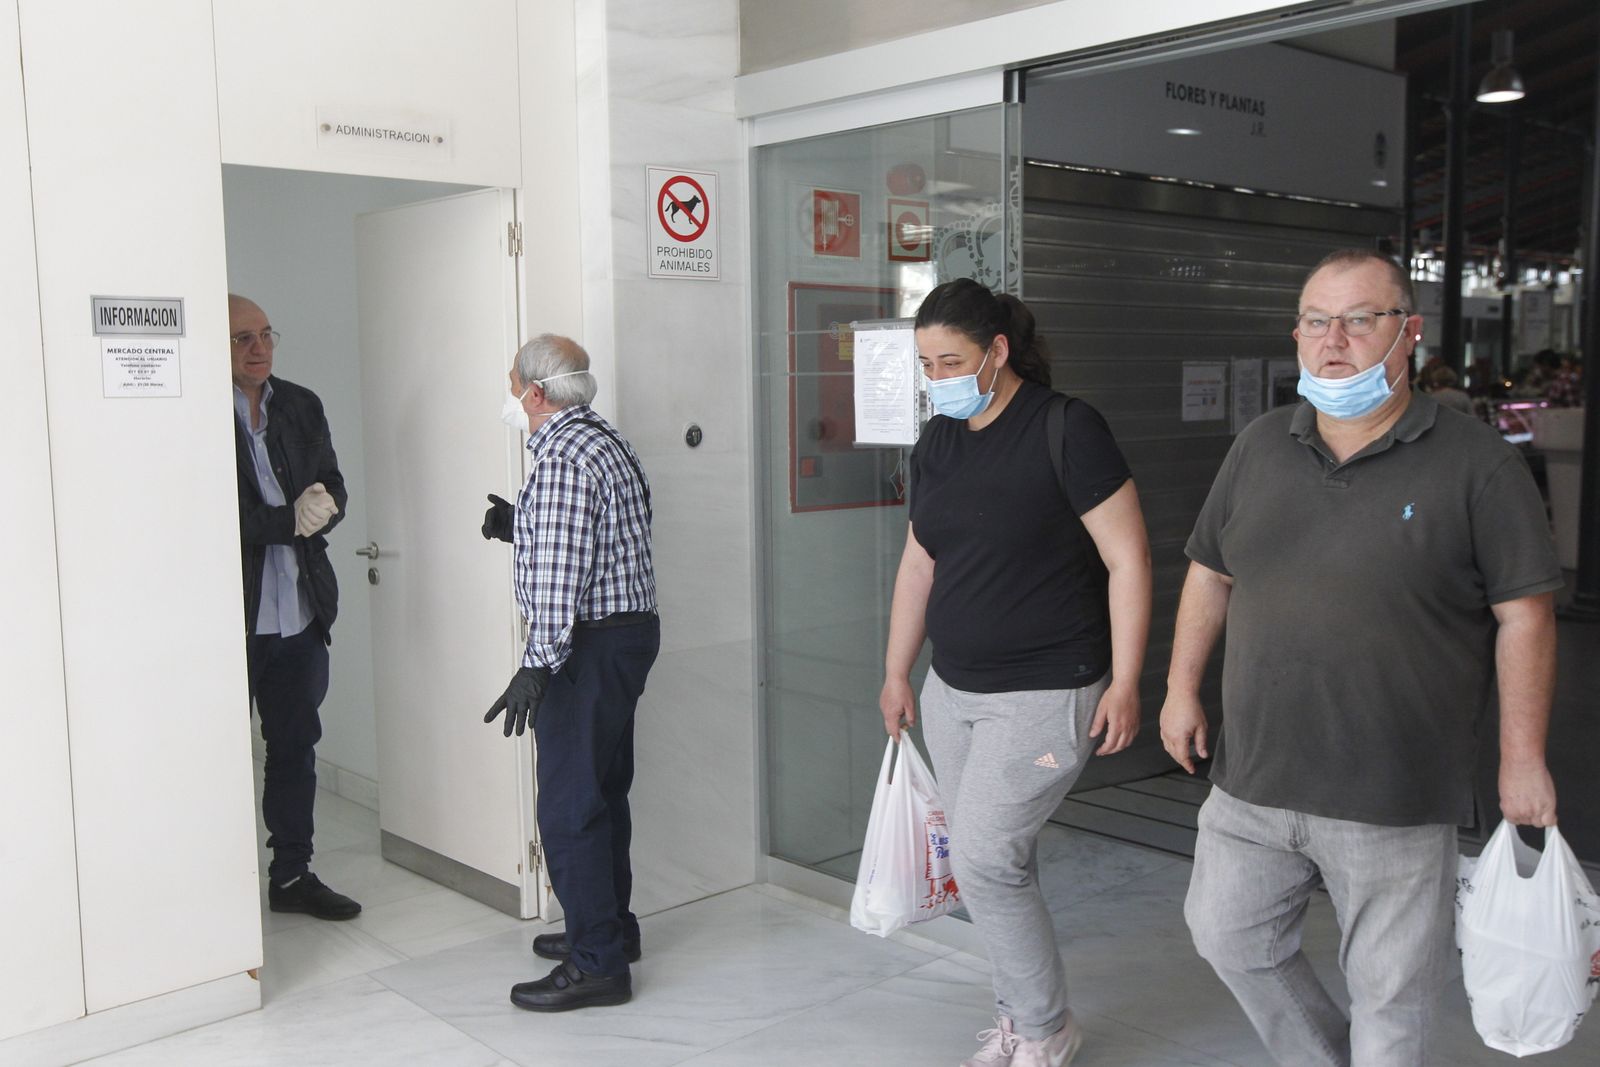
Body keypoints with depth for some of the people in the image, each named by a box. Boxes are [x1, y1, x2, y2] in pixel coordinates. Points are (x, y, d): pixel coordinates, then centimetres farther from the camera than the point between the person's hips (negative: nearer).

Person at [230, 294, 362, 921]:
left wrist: (318, 508, -11)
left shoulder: (301, 406, 10)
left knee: (296, 744, 14)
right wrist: (291, 520, -15)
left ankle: (292, 873, 27)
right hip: (231, 615, -6)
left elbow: (333, 492, 10)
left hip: (300, 608, 6)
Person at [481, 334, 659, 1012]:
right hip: (630, 629, 11)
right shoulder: (607, 442, 15)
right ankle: (611, 926, 31)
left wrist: (537, 666, -25)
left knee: (569, 805, -5)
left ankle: (597, 963, 2)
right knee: (603, 791, 19)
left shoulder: (561, 457, -17)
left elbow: (560, 574, -24)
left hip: (591, 645, -11)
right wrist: (519, 529, 20)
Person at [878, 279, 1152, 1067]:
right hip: (954, 690, 7)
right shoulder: (937, 444, 7)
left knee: (984, 859, -7)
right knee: (995, 861, 12)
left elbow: (1128, 560, -12)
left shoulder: (1065, 430, -13)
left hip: (1046, 694, -6)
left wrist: (1124, 683, -14)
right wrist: (896, 673, 18)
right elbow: (918, 565, 16)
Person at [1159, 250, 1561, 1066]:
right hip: (1252, 784, 5)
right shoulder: (1259, 448, 5)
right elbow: (1209, 575, 13)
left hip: (1395, 805, -5)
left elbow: (1523, 614, -8)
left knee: (1391, 1000, 9)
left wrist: (1523, 758, -9)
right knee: (1228, 936, 17)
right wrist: (1182, 689, 10)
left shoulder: (1475, 462, -9)